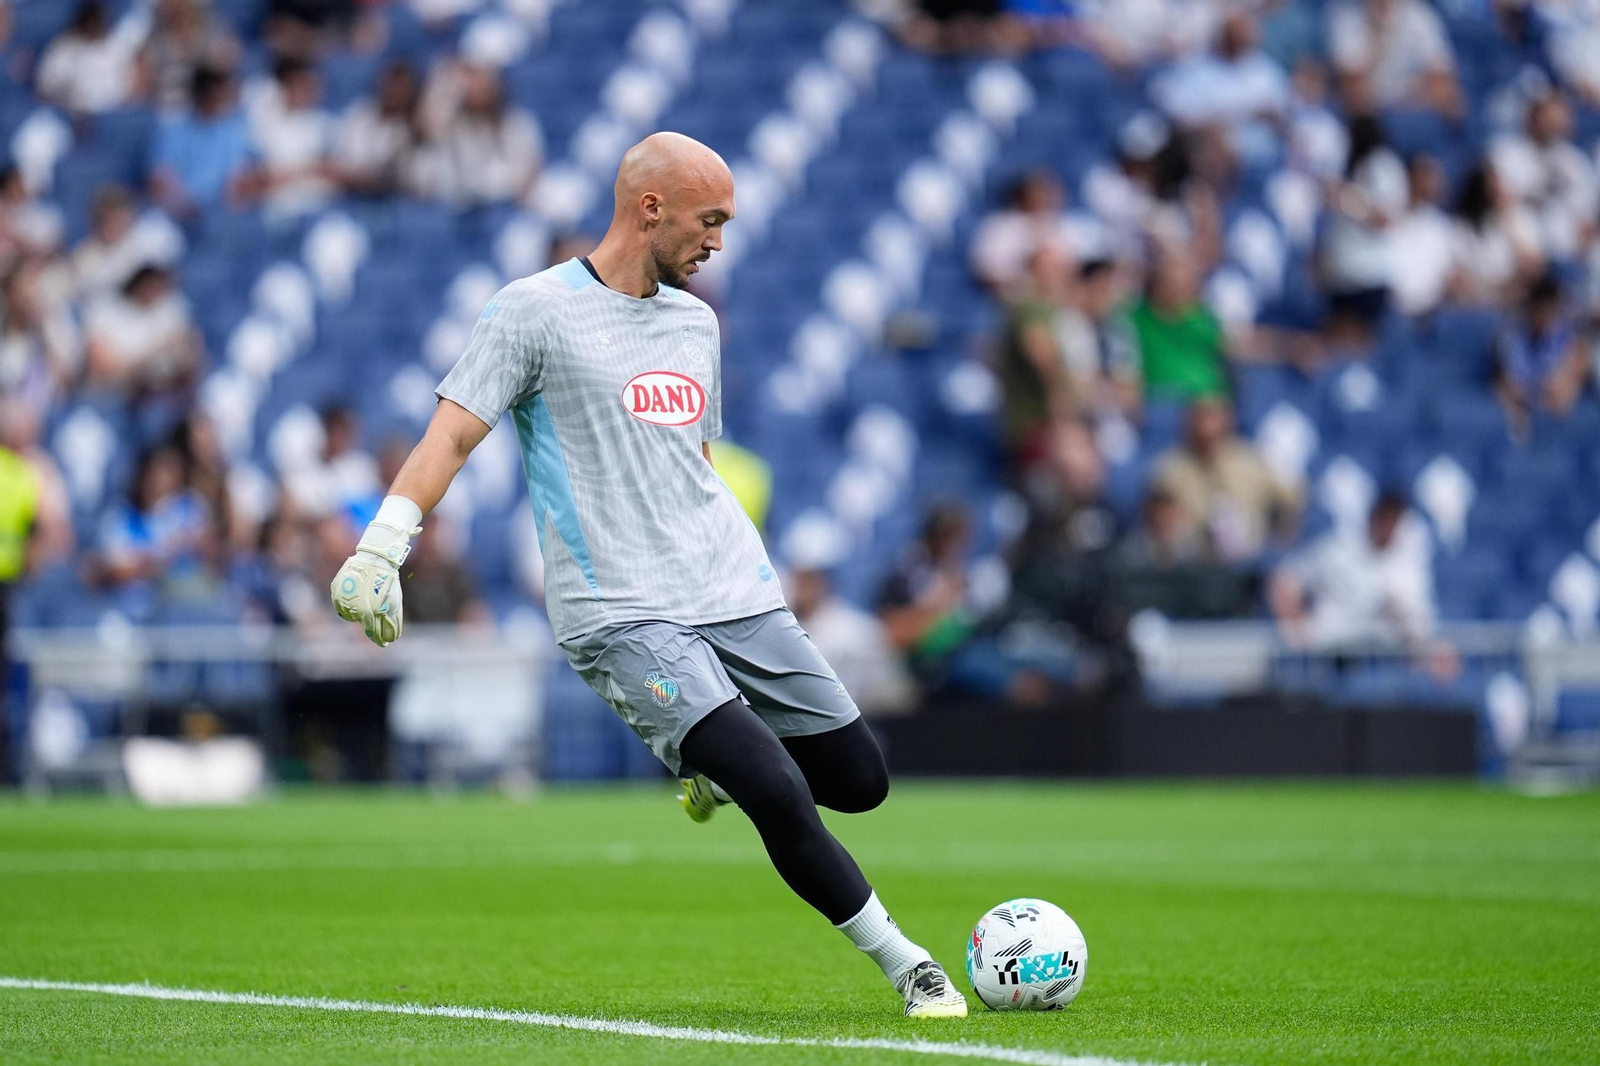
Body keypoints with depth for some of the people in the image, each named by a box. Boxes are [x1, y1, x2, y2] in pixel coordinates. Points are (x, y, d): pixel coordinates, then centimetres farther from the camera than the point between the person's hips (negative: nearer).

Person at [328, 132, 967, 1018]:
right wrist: (379, 548, -20)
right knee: (779, 796, -20)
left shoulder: (694, 322, 18)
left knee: (859, 781, 5)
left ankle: (720, 767, 33)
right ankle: (906, 966, -6)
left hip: (737, 601, 7)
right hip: (622, 619, -7)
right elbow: (453, 433, -8)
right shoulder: (536, 311, -3)